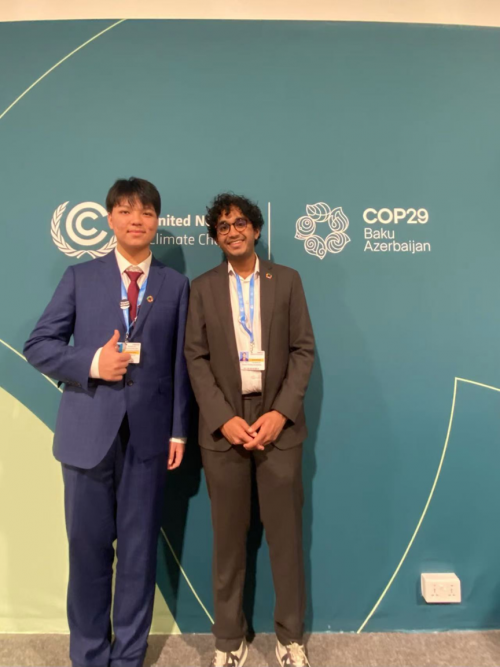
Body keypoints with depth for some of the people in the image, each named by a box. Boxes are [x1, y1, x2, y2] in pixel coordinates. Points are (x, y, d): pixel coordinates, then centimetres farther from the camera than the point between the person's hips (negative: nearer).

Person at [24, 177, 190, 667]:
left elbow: (179, 362, 3)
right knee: (88, 545, 12)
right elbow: (38, 345, 3)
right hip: (88, 430, 0)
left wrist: (178, 430, 0)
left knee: (139, 546, 11)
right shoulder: (80, 277, 6)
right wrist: (91, 363, -15)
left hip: (148, 432, 0)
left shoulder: (175, 285, 7)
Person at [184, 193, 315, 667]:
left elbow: (304, 350, 1)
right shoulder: (203, 287, 6)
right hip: (223, 425, 0)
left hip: (278, 421, 0)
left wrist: (280, 413, -10)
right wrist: (224, 418, -11)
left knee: (285, 533, 9)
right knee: (228, 537, 10)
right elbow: (196, 358, 1)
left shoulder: (287, 280, 6)